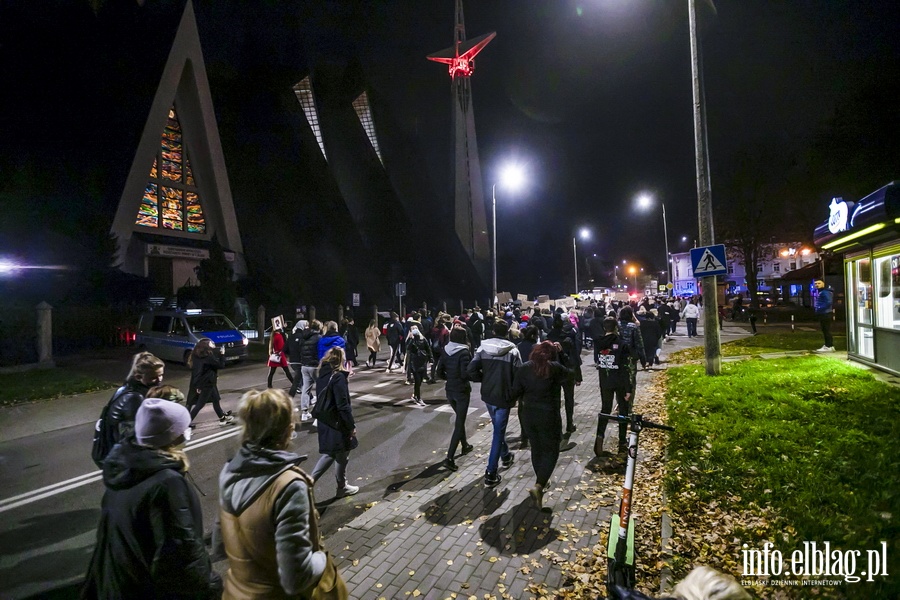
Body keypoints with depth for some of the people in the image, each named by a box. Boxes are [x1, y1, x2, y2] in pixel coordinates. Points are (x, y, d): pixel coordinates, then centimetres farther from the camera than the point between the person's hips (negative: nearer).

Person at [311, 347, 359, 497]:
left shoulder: (321, 374, 3)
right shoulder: (338, 376, -21)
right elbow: (343, 406, -21)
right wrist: (351, 426, -15)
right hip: (337, 423, -8)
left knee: (329, 453, 21)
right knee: (342, 457, 11)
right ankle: (342, 487, 28)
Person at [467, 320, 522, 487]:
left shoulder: (483, 348, -5)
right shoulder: (512, 351, -13)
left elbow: (471, 371, -10)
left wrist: (484, 379, 7)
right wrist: (514, 394, 2)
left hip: (487, 395, 4)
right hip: (503, 396, -4)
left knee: (498, 428, 26)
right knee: (498, 432, 3)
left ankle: (505, 456, 46)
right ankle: (491, 473, 5)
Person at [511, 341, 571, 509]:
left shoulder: (524, 368, -4)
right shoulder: (555, 368, -12)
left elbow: (515, 392, -3)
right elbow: (569, 374, 9)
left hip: (528, 414, 4)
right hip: (548, 415, -4)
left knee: (536, 448, 21)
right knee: (551, 451, 8)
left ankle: (541, 482, 37)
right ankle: (538, 486, -7)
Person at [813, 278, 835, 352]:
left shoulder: (825, 292, -15)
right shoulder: (819, 292, 16)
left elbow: (829, 302, -25)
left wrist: (820, 308, -22)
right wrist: (815, 307, 11)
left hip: (826, 314, -10)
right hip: (822, 314, 10)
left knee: (827, 330, -6)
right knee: (825, 330, 15)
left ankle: (829, 346, -2)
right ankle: (827, 345, 22)